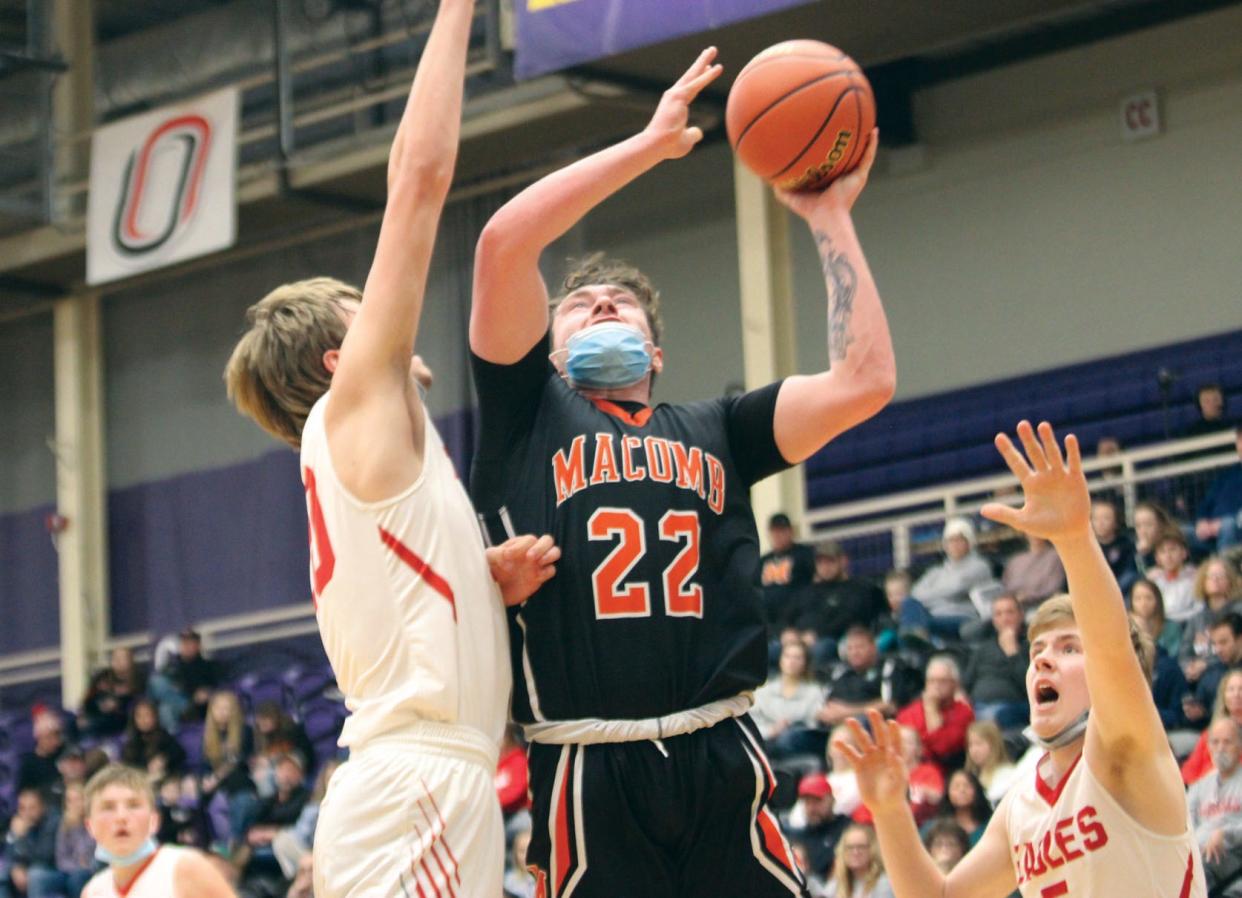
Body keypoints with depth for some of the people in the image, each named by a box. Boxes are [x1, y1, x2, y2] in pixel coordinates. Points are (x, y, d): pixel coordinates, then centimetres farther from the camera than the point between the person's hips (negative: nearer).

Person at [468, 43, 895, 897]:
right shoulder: (530, 415, 13)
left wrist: (829, 218, 14)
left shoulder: (715, 432, 20)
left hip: (723, 763, 2)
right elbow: (503, 242, -1)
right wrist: (650, 144, 5)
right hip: (589, 774, -2)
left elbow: (864, 383, 8)